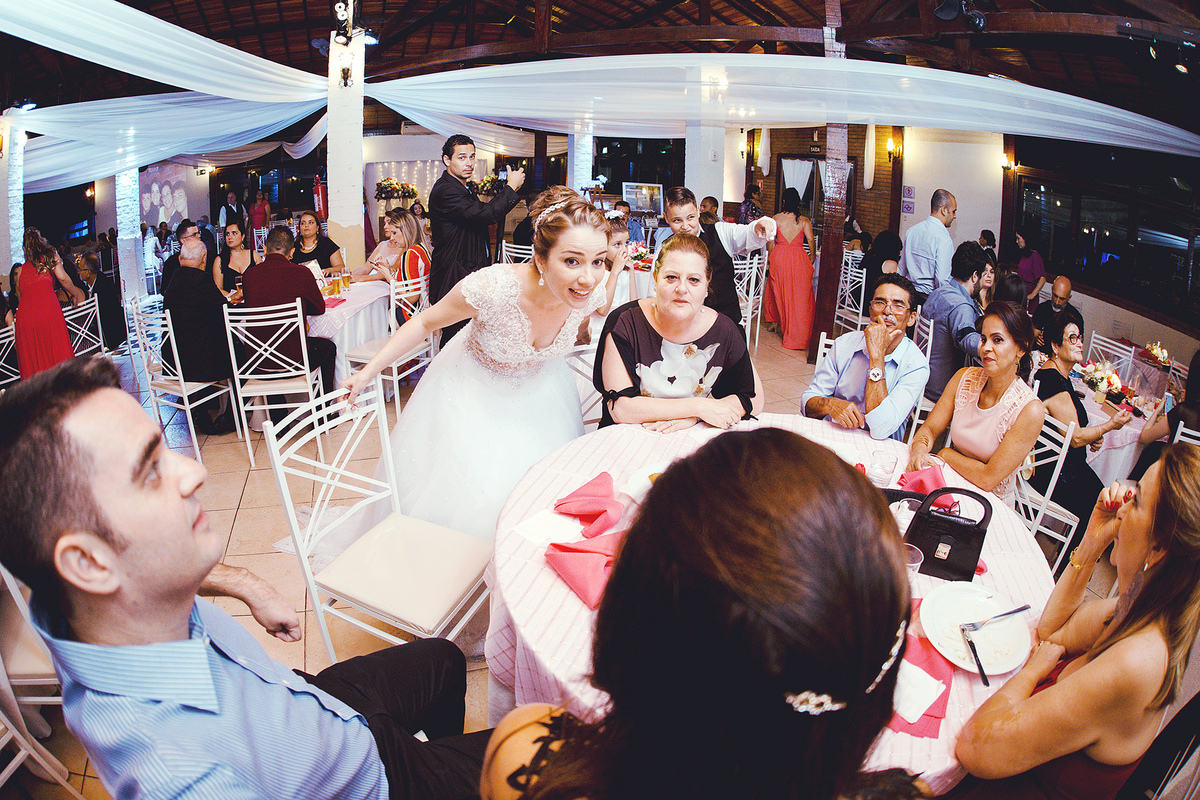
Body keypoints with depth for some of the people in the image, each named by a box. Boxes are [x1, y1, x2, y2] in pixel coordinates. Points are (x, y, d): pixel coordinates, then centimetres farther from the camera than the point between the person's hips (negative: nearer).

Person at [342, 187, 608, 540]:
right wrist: (368, 372, -16)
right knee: (471, 491, 0)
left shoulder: (591, 296, -25)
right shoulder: (494, 287, -38)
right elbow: (426, 322, -19)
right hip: (475, 387, -4)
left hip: (539, 386, 4)